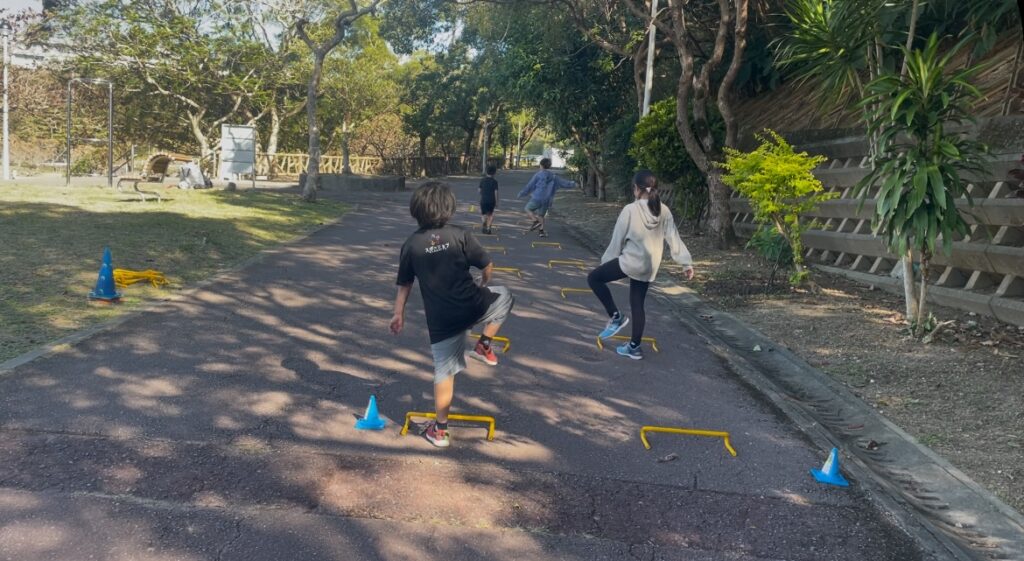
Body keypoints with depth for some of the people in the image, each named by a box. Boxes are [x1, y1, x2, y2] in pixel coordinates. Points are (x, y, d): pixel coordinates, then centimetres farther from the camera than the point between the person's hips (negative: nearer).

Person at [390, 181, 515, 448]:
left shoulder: (411, 244, 1)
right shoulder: (460, 235, -6)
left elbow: (404, 284, 7)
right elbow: (487, 267, -3)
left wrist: (398, 314, 20)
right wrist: (482, 285, 19)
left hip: (440, 320, 2)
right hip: (472, 308, -2)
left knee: (444, 373, 14)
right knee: (503, 296, 29)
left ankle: (439, 430, 21)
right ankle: (484, 345, 18)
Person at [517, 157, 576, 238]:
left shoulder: (538, 175, -5)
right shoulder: (553, 177, 7)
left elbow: (529, 186, -5)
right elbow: (564, 183, 18)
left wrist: (521, 194, 3)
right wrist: (573, 184, 36)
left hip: (536, 199, -4)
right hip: (546, 201, 4)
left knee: (528, 209, 17)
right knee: (541, 215, 20)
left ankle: (536, 222, -4)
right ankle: (542, 231, 7)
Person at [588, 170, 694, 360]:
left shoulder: (630, 210, -14)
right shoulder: (664, 211, 1)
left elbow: (618, 239, -6)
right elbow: (674, 238, 0)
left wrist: (606, 261, 6)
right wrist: (686, 263, 5)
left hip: (631, 261, -6)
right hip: (649, 267, 7)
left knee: (594, 278, 9)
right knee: (637, 304, 16)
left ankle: (615, 317, 5)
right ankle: (634, 347, 21)